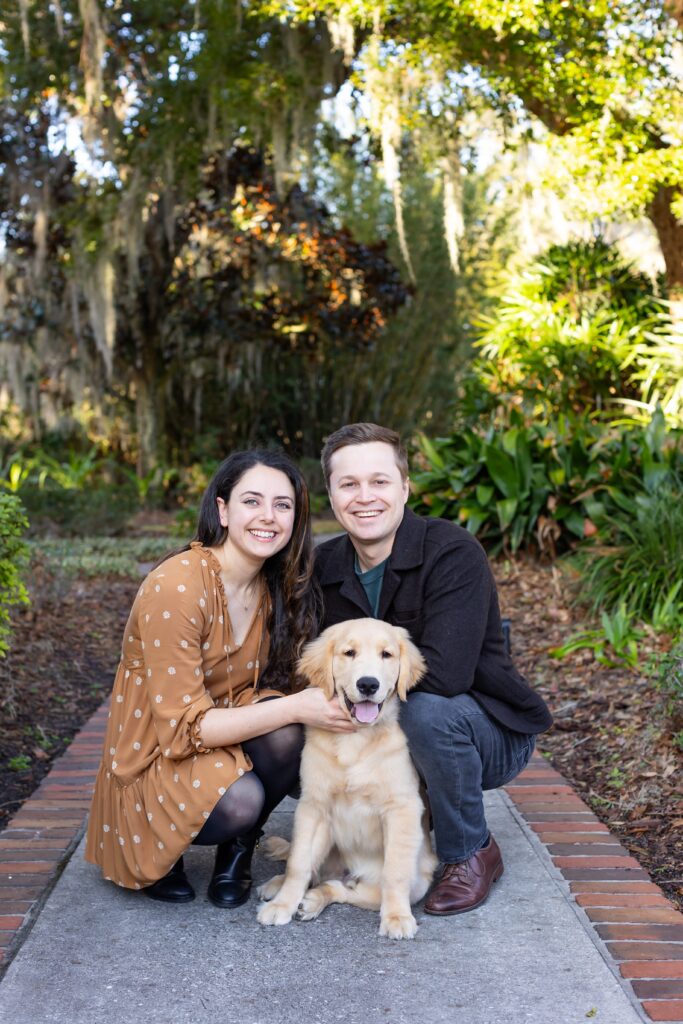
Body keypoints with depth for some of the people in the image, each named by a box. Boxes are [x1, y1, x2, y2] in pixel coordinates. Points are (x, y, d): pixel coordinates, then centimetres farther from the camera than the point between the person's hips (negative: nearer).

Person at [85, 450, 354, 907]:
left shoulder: (277, 586, -3)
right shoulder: (178, 586, -24)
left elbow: (267, 689, 4)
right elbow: (182, 726, -24)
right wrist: (294, 707, -31)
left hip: (231, 744, 5)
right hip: (156, 762, -5)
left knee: (288, 733, -26)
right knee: (240, 800, -33)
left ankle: (239, 846, 2)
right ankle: (156, 850, 1)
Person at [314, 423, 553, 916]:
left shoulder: (454, 552, -22)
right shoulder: (327, 566, -3)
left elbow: (443, 674, -32)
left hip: (495, 735, -5)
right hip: (391, 731, 6)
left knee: (426, 711, -36)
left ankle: (471, 855, -8)